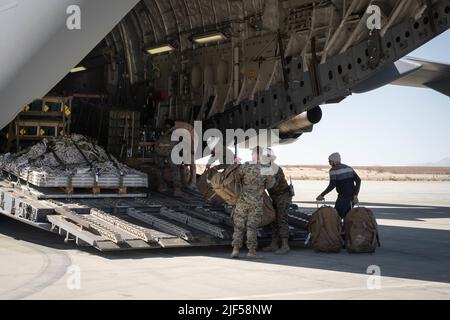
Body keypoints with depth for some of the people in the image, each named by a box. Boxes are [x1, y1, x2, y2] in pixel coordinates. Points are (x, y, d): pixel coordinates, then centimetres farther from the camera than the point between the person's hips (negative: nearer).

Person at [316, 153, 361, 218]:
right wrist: (355, 195, -1)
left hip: (343, 198, -7)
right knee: (346, 217, 18)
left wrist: (322, 195, -11)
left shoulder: (333, 170, -5)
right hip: (352, 198, 7)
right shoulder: (348, 168, 15)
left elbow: (332, 185, -18)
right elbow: (358, 180, 3)